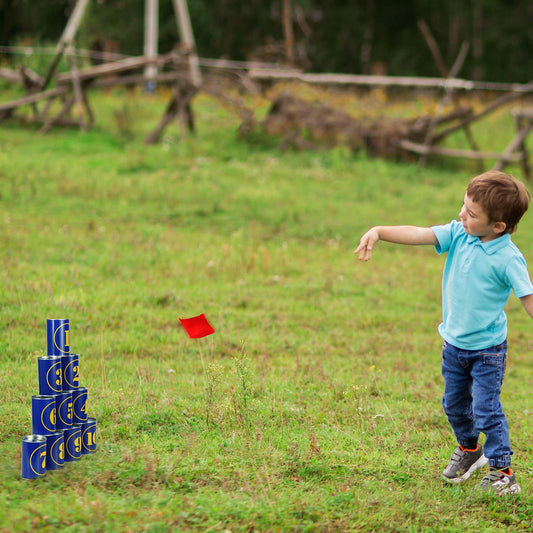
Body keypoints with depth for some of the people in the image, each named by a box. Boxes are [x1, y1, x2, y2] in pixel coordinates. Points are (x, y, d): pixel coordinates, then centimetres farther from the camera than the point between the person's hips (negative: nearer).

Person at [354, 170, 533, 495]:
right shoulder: (458, 234, -8)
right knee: (454, 405, 20)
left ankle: (502, 470, 10)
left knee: (486, 410, -7)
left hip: (487, 349, -6)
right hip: (454, 343, 6)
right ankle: (469, 449, 46)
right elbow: (418, 235, -14)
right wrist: (379, 232, -28)